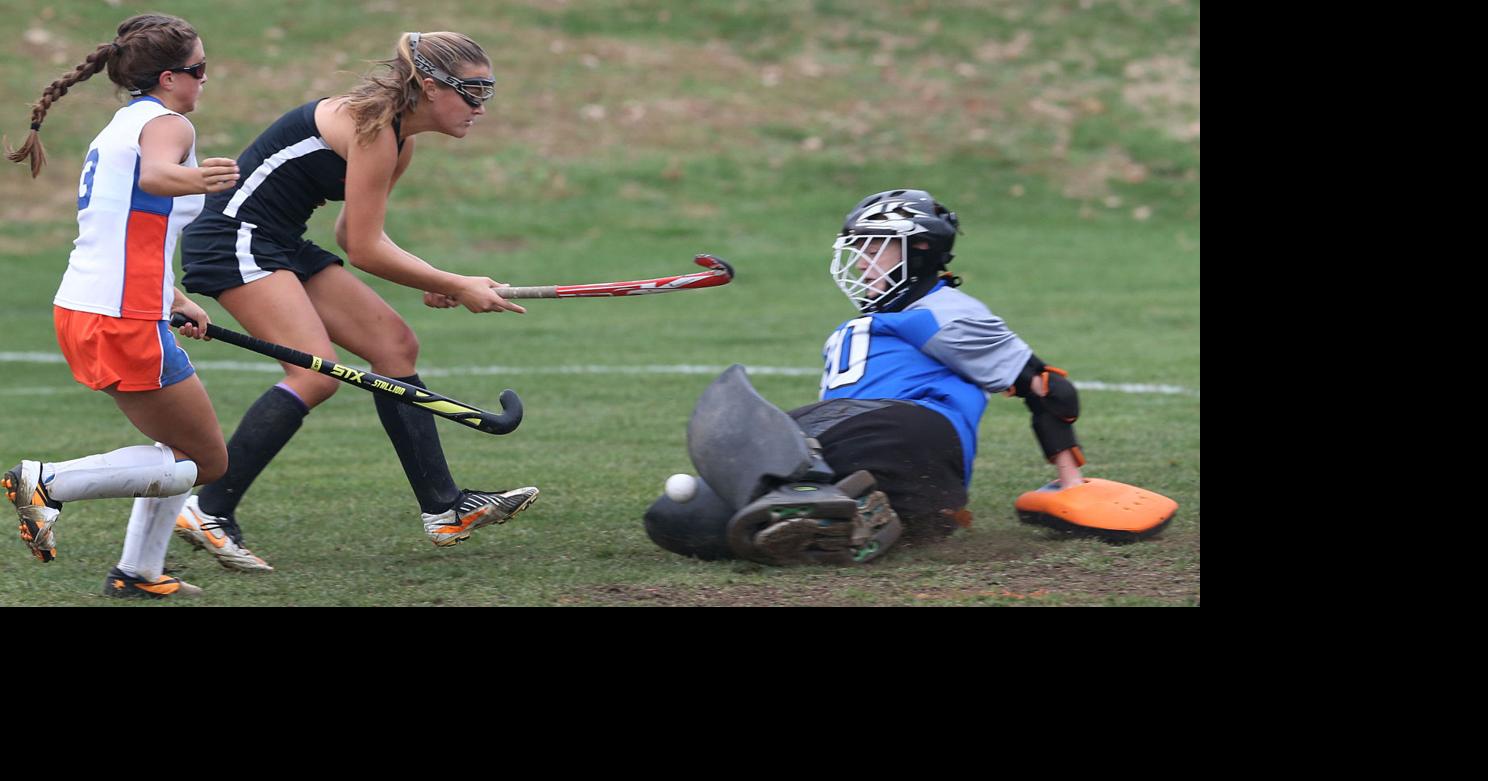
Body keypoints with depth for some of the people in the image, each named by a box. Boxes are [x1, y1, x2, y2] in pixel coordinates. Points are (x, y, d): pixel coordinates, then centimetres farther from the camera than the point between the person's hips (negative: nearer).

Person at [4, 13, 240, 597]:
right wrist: (193, 179, -56)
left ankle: (139, 573, 19)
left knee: (185, 449, 20)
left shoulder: (121, 125, 21)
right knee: (207, 461, -2)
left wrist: (174, 301, 40)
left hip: (83, 308, 10)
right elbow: (154, 174, -34)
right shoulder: (168, 123, -9)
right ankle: (49, 483, -11)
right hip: (124, 323, -10)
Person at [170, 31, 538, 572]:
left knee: (394, 343, 6)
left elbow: (354, 234, 14)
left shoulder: (400, 138, 10)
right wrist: (456, 288, -11)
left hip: (282, 245, 10)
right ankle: (209, 512, -18)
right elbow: (364, 249, -19)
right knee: (317, 372, -22)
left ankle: (445, 508, 8)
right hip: (234, 238, -10)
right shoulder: (373, 128, -20)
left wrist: (431, 282, -1)